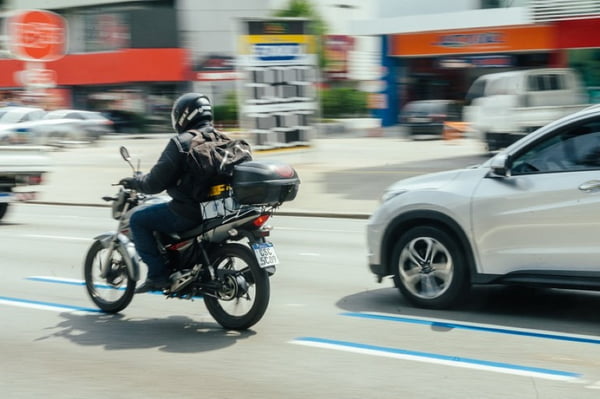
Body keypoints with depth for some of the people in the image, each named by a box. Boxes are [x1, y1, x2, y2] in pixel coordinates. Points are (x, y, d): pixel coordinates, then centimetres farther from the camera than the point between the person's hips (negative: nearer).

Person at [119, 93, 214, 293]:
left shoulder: (180, 142, -12)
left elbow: (155, 183, -12)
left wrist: (133, 182, 7)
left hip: (188, 212, -8)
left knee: (137, 218, 7)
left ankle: (157, 275, 2)